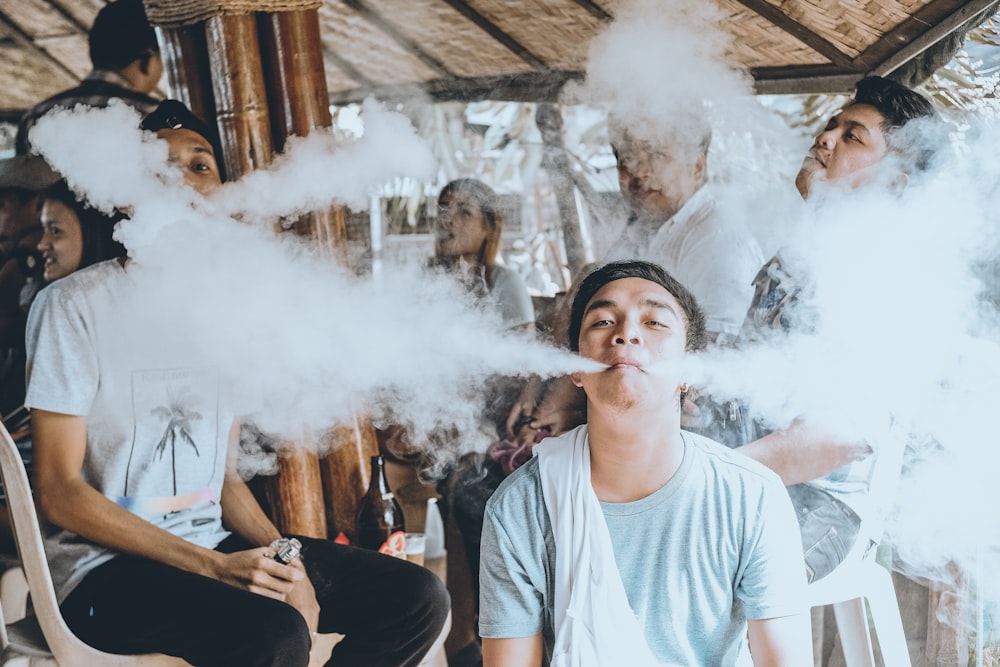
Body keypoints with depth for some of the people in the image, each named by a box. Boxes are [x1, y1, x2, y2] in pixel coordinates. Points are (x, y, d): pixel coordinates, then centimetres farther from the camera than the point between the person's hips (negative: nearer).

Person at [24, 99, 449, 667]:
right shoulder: (75, 305, -7)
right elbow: (60, 493, -11)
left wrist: (279, 556, -7)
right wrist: (214, 566, -18)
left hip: (214, 546, 7)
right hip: (107, 571, -6)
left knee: (418, 597, -7)